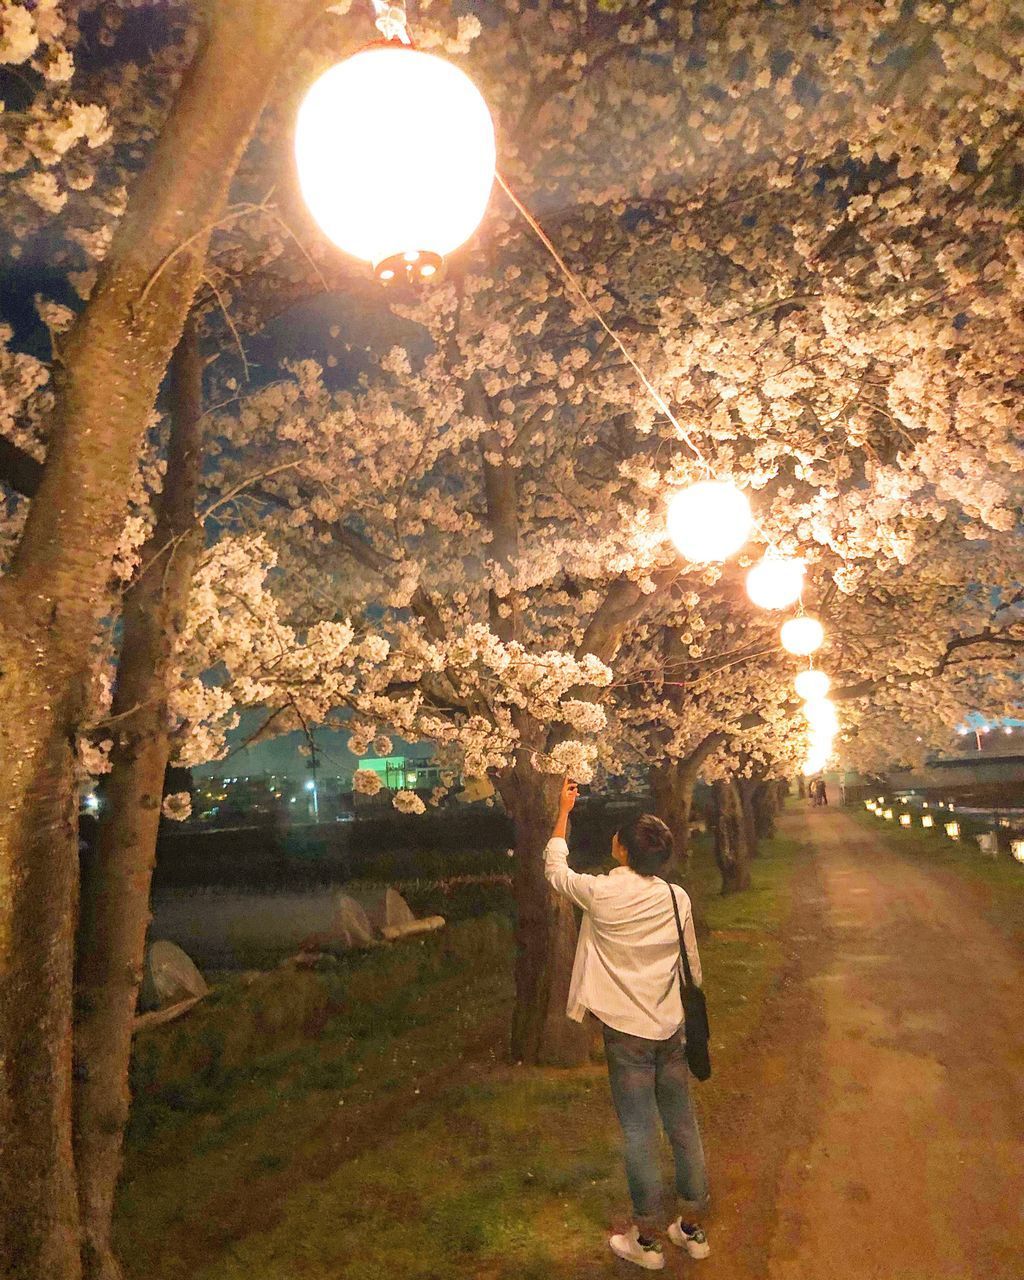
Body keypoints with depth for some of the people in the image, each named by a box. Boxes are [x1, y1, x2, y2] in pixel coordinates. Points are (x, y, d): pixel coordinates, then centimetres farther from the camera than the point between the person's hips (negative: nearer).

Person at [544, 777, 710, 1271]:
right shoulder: (677, 897, -5)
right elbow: (692, 966, 6)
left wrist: (563, 811, 11)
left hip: (625, 1030, -4)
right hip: (670, 1027, 4)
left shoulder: (601, 892, -16)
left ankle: (645, 1240, 24)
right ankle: (692, 1229, 33)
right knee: (683, 1128, 17)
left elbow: (555, 869, 3)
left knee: (640, 1134, 8)